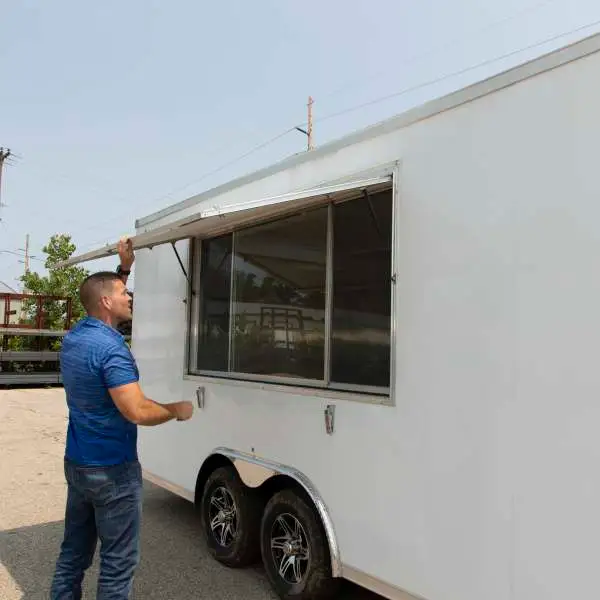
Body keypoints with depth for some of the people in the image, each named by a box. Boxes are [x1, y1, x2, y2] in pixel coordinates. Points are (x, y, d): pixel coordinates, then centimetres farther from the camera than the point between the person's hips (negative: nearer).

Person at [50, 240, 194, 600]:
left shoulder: (73, 337, 4)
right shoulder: (111, 349, -23)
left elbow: (107, 298, 24)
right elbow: (137, 411, -30)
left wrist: (125, 268, 19)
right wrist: (177, 411, -14)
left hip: (76, 464, 9)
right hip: (112, 471, -9)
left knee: (73, 553, 19)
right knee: (119, 562, 5)